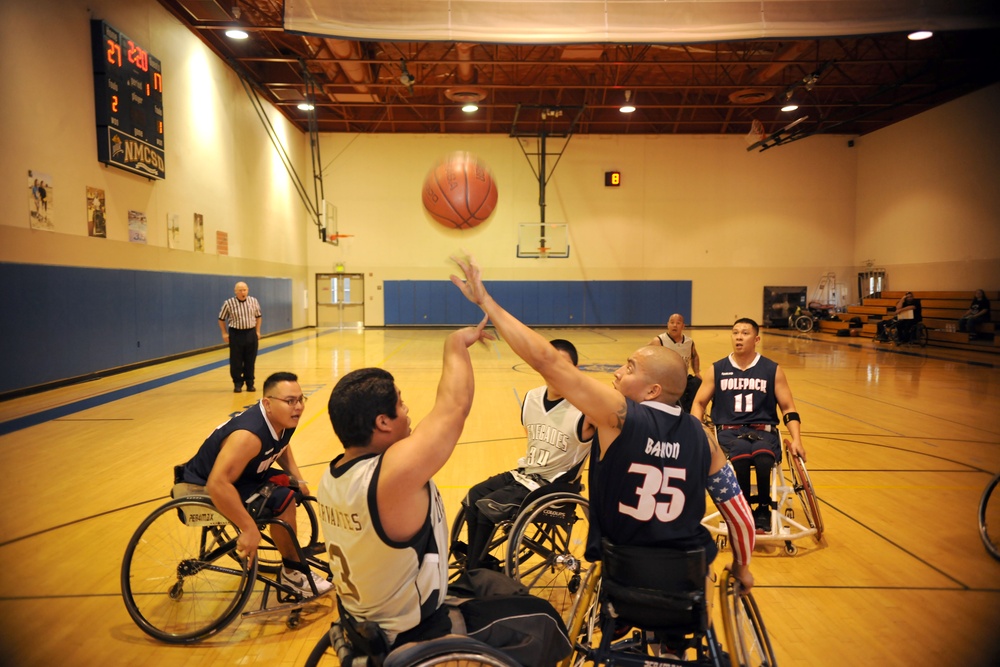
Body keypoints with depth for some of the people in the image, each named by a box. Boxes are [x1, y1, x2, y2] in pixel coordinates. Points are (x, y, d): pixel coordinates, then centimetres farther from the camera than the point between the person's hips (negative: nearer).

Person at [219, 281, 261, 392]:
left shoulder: (253, 301, 1)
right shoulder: (228, 303, -8)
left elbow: (258, 316, 13)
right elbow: (221, 319, 3)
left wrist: (257, 331, 10)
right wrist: (224, 333, 1)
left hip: (251, 333, 2)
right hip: (236, 334, -2)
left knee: (250, 360, 7)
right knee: (236, 361, 2)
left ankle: (250, 383, 19)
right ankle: (238, 384, 15)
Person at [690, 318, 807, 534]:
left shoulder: (773, 370, 8)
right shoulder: (717, 370, 9)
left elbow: (788, 408, 9)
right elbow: (699, 403, 11)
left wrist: (796, 439, -5)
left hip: (764, 430, 0)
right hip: (729, 431, 0)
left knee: (763, 459, -35)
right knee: (741, 458, -35)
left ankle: (763, 509, -9)